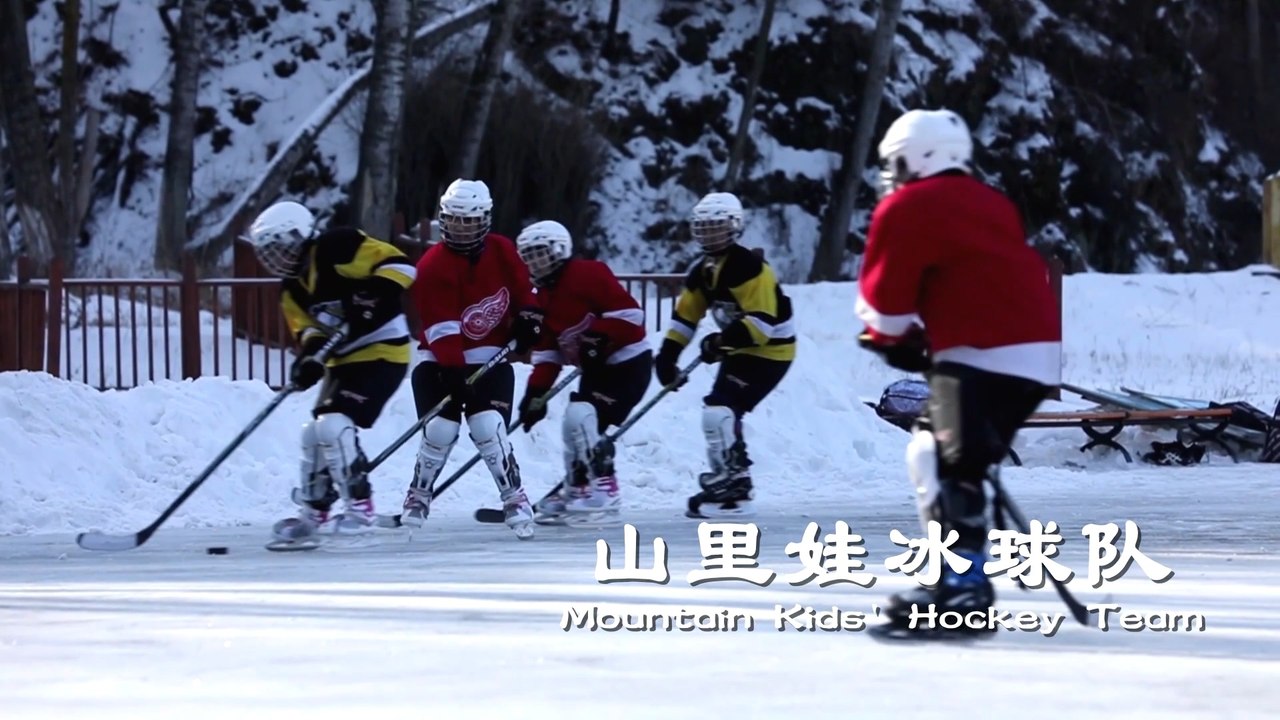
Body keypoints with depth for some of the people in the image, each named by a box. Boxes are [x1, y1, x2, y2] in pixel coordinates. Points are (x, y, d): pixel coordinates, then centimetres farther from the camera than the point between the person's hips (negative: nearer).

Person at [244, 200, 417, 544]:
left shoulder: (336, 250, -16)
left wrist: (373, 298, -31)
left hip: (381, 352, -10)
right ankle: (314, 512, 22)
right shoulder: (293, 291, 11)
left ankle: (360, 508, -12)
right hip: (344, 361, 10)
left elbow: (398, 264, -20)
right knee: (316, 432, 11)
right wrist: (310, 352, -18)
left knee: (334, 425, -20)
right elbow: (307, 329, 3)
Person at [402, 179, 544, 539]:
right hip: (440, 361, -2)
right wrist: (455, 370, -31)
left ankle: (515, 499, -7)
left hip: (492, 360, 2)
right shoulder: (432, 267, -16)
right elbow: (441, 329, -23)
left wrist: (528, 318, 1)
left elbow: (522, 289, 15)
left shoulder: (502, 251, -2)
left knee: (488, 428, -15)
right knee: (439, 431, -11)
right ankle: (418, 498, 9)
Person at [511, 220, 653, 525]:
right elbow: (546, 352, 12)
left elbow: (629, 311, -19)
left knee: (582, 418, -20)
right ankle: (575, 493, 21)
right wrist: (536, 392, 2)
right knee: (578, 426, 9)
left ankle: (603, 493, -19)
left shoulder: (588, 274, -14)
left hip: (628, 362, -9)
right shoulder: (545, 297, 14)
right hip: (596, 368, 9)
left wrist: (597, 337, -28)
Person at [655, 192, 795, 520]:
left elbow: (762, 322, -28)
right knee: (721, 416, 12)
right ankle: (725, 484, 24)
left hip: (770, 351, -10)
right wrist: (668, 354, 1)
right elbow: (685, 316, 12)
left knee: (720, 411, -19)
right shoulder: (702, 272, 7)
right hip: (740, 351, 10)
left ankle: (735, 492, -16)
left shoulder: (748, 268, -22)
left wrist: (723, 341, -33)